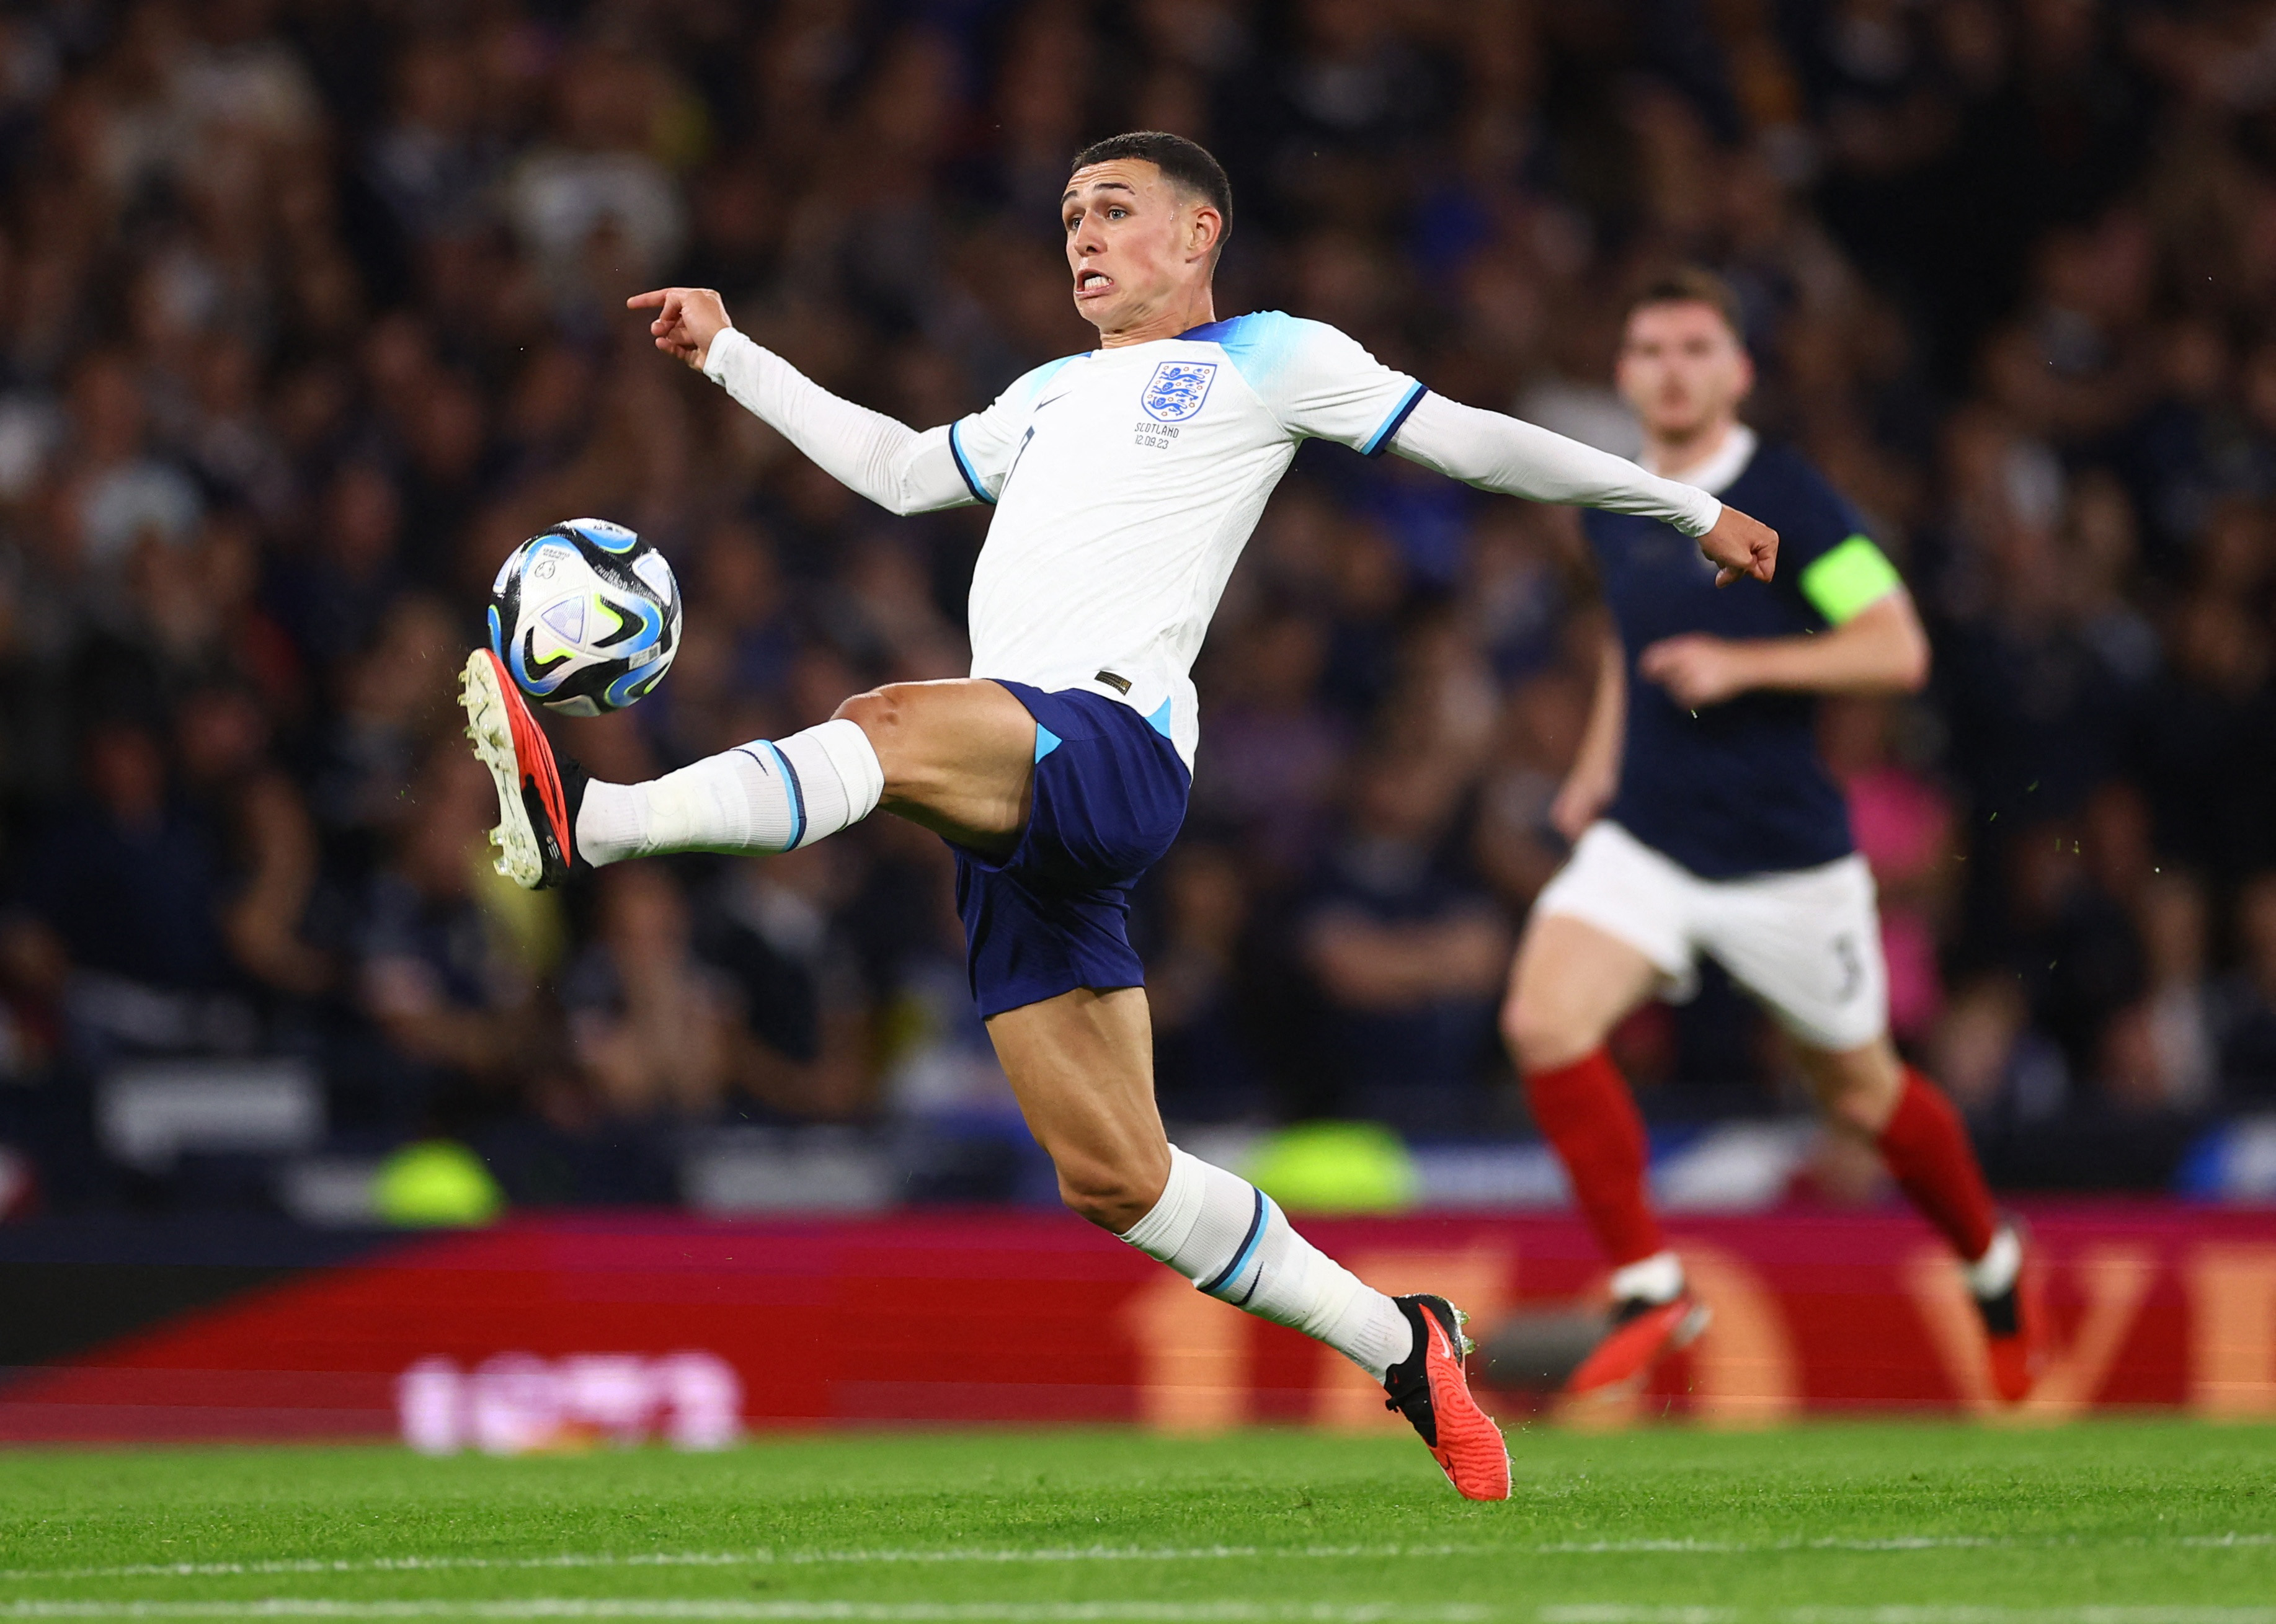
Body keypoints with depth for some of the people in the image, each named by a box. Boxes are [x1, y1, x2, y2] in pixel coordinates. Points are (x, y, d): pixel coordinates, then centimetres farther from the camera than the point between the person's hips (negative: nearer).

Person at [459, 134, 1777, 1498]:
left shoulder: (1266, 360, 13)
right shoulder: (1052, 397, 33)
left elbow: (1469, 440, 16)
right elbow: (901, 470, 42)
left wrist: (1690, 506, 18)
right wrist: (728, 353, 40)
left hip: (1115, 738, -8)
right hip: (1018, 814, 8)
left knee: (891, 725, -37)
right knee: (1114, 1180, 2)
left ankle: (585, 823, -56)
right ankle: (1404, 1348, 11)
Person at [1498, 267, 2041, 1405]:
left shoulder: (1787, 501, -12)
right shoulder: (1611, 509, 6)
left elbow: (1898, 650, -15)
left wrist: (1743, 666, -24)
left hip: (1785, 859, -4)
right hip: (1643, 840, 4)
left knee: (1859, 1092, 10)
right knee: (1544, 1023, -20)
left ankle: (1992, 1264, 38)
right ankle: (1648, 1287, -10)